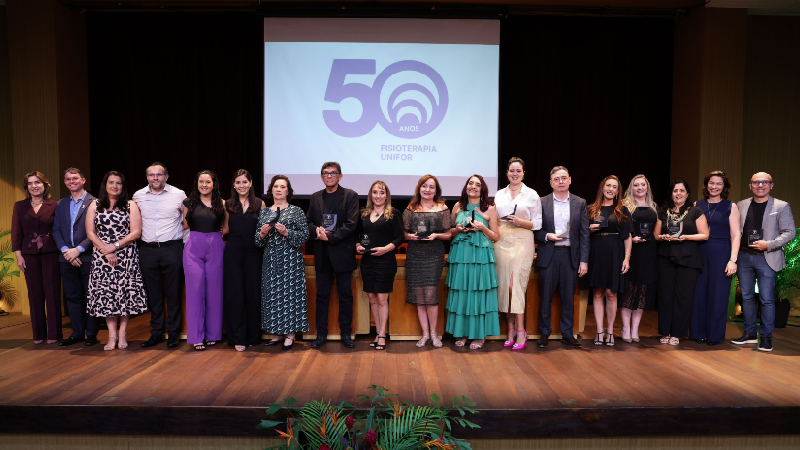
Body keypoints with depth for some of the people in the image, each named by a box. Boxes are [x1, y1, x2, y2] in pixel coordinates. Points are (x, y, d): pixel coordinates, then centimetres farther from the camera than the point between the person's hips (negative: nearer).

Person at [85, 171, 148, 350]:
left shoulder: (131, 206, 5)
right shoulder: (95, 206, 10)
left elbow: (136, 232, -3)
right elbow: (90, 233, 4)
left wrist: (115, 246, -12)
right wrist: (105, 250, -9)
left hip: (126, 256, -1)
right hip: (101, 256, 1)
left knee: (125, 291, -2)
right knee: (105, 293, -1)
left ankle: (123, 332, 8)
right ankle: (112, 334, 6)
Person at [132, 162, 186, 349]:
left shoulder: (179, 195, -1)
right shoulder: (138, 196, 7)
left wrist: (182, 237, 2)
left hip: (172, 249, -2)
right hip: (148, 250, 3)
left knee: (173, 293, 1)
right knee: (153, 293, 9)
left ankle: (173, 333, 12)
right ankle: (157, 332, 20)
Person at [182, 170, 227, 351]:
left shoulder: (221, 204, 6)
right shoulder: (189, 202, 7)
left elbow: (227, 228, 13)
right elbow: (185, 225, 14)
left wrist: (215, 233, 0)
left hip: (215, 248, 0)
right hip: (194, 248, 0)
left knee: (214, 291, 4)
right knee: (195, 290, -3)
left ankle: (212, 334, 17)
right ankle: (196, 336, 6)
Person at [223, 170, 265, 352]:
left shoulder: (259, 204, 5)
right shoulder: (227, 205, 8)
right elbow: (226, 228, 16)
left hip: (253, 252, -1)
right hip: (233, 252, 1)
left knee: (253, 292, 3)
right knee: (234, 293, 1)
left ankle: (253, 336, 16)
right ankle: (238, 338, 10)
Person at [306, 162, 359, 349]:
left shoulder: (350, 196, -1)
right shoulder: (315, 197, 13)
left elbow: (351, 224, -10)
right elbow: (309, 221, 11)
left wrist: (330, 237, -16)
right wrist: (316, 230, -12)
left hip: (342, 253, -3)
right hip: (322, 255, 4)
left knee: (345, 295, 5)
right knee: (322, 295, 9)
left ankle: (346, 334, 16)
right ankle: (321, 334, 18)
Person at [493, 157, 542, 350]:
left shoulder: (532, 195, 4)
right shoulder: (499, 194, 14)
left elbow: (537, 223, 2)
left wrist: (520, 222, -14)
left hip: (522, 242, -3)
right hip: (502, 242, 4)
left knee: (516, 284, -11)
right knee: (504, 285, 1)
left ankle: (520, 331, -3)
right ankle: (511, 330, 11)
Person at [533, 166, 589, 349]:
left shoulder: (580, 203, 6)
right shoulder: (542, 203, 2)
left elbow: (584, 234, 4)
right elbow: (535, 231, 5)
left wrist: (584, 260, -2)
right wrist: (547, 236, -15)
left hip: (571, 256, 1)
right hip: (548, 256, -1)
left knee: (568, 298, 8)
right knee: (546, 297, 5)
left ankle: (567, 334, 21)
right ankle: (545, 333, 20)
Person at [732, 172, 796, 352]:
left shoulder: (781, 206, 0)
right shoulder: (741, 206, 9)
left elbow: (789, 232, -4)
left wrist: (768, 245, -16)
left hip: (766, 258, -3)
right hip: (744, 256, 4)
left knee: (766, 299, -1)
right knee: (746, 297, 9)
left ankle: (766, 337, 11)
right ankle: (749, 334, 20)